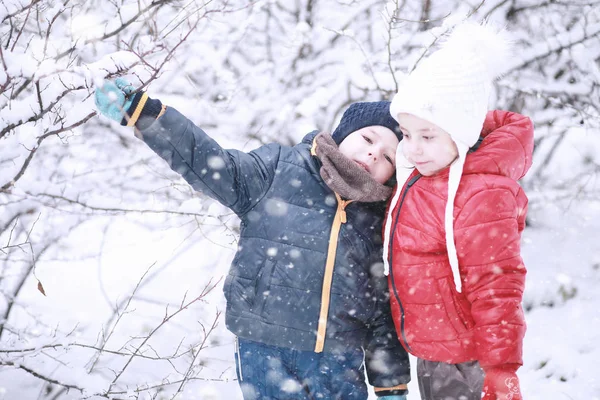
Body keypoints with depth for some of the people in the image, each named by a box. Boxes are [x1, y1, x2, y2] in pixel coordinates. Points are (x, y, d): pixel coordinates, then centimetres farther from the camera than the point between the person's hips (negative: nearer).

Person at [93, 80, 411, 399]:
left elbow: (384, 312, 11)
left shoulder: (378, 223, 8)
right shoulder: (277, 170, 1)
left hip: (341, 363, 2)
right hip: (264, 351, -2)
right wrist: (140, 111, -22)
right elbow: (209, 163, -11)